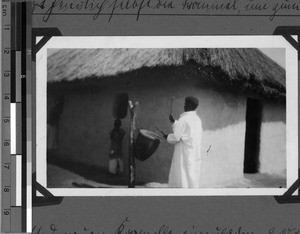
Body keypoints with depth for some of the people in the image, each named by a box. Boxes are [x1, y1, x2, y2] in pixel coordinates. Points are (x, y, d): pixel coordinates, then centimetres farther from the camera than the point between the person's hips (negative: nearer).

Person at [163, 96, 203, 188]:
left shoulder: (184, 119, -15)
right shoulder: (197, 119, 9)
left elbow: (176, 137, -15)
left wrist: (167, 137, 5)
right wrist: (174, 122, 21)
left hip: (185, 155, -8)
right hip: (195, 154, 8)